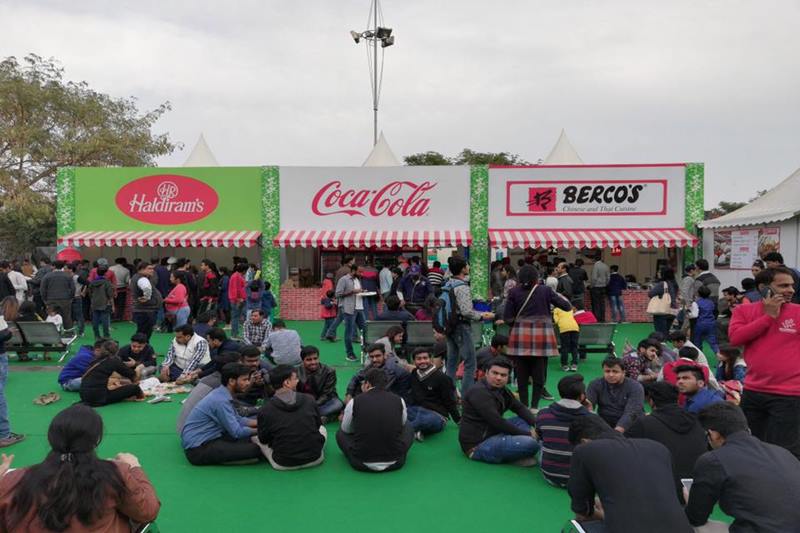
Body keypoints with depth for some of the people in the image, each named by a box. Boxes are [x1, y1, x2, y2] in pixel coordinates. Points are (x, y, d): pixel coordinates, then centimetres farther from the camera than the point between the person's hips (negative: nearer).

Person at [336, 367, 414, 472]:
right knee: (408, 426, 27)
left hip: (362, 464, -1)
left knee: (340, 433, 26)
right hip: (395, 464, 1)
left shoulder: (354, 402, -7)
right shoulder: (399, 401, -3)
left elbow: (346, 429, 11)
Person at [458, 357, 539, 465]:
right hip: (478, 445, -10)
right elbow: (497, 422, -25)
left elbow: (520, 408, 12)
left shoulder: (501, 389, 11)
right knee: (531, 443, -25)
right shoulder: (479, 392, -20)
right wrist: (527, 434, -17)